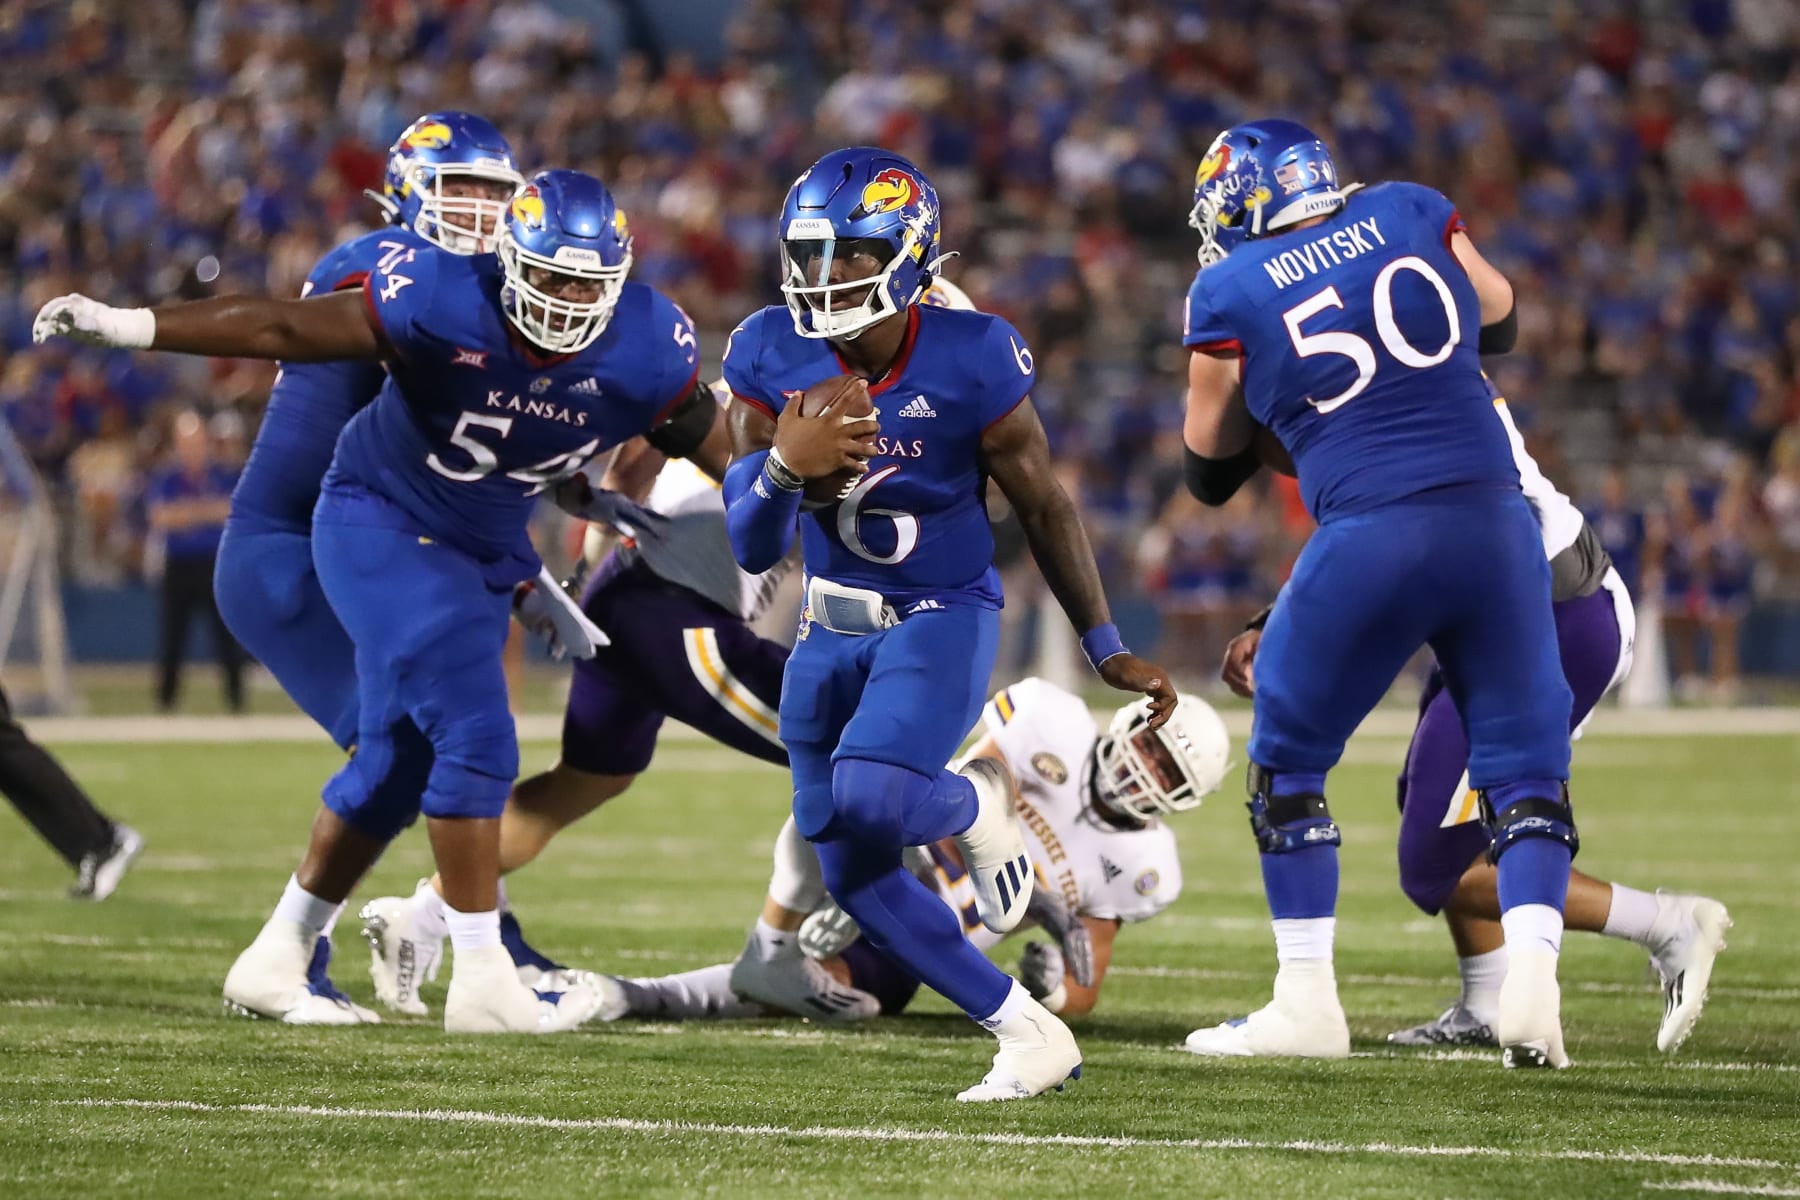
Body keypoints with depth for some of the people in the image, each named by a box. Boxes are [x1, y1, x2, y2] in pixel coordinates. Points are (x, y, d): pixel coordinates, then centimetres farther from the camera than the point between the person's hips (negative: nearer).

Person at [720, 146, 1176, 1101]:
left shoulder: (971, 361, -18)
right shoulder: (772, 358, -11)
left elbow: (1043, 507, -5)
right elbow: (751, 549, -11)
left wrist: (1109, 651, 0)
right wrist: (785, 465, -32)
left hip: (941, 619, -5)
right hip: (831, 629, 5)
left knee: (870, 795, -31)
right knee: (855, 875, 3)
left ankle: (974, 808, 6)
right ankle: (1030, 1038, 16)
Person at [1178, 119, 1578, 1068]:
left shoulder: (1232, 294, 2)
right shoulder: (1410, 216, 9)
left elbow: (1212, 470, 13)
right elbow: (1499, 321, 27)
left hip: (1370, 539, -3)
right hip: (1492, 516, 3)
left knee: (1287, 760, 16)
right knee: (1525, 763, 12)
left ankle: (1306, 1001, 15)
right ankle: (1532, 975, -8)